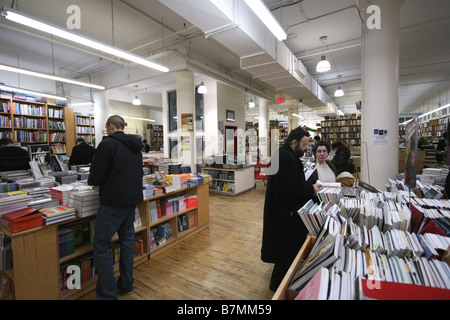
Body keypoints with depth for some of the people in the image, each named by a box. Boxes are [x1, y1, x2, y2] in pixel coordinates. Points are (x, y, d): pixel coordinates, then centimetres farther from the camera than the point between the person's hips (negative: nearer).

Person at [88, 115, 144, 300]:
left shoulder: (108, 144, -12)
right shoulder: (135, 146, 11)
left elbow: (96, 177, -12)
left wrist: (91, 180, 10)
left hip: (113, 201, -8)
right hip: (132, 199, 8)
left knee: (102, 245, 3)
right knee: (127, 239, 17)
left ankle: (108, 294, 10)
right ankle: (127, 285, 30)